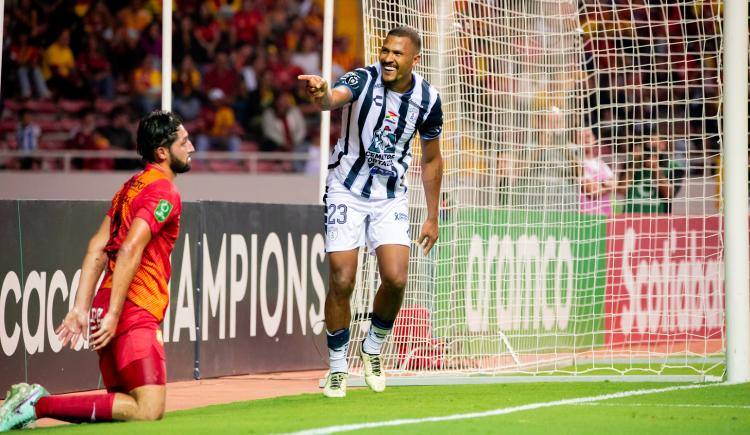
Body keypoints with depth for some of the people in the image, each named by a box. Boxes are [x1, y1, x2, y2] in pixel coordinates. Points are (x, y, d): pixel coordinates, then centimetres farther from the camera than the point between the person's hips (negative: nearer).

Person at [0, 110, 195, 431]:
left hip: (108, 309, 9)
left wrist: (81, 309, 8)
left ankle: (33, 399, 1)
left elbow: (97, 248, 14)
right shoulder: (164, 192, -8)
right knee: (148, 410, -13)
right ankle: (41, 405, -18)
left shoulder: (130, 187, 20)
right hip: (134, 312, -9)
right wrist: (113, 316, -22)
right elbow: (130, 250, -19)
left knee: (124, 402, 15)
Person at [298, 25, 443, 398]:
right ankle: (337, 367, 11)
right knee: (342, 281, -6)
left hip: (390, 198, 2)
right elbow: (334, 99, -42)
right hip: (346, 191, -2)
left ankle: (373, 348, 14)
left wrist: (432, 217, 9)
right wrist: (322, 95, -68)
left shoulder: (427, 98, -7)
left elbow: (431, 159, 8)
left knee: (396, 279, -13)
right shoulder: (363, 80, -18)